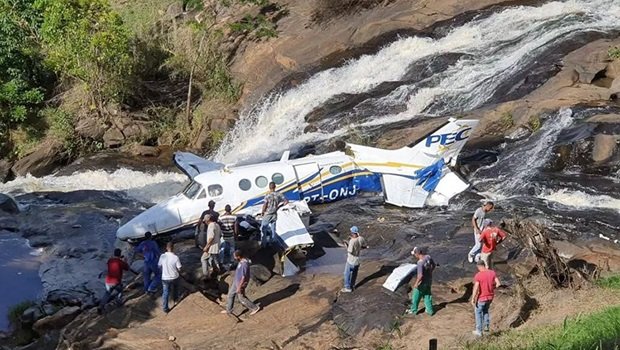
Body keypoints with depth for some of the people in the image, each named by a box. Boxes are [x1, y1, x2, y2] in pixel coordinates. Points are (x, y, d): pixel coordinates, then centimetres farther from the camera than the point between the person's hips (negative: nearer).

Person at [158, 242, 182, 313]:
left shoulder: (162, 256, -14)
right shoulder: (175, 257, -21)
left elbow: (159, 266, -2)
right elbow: (179, 268, -15)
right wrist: (179, 273, 8)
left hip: (165, 278, 1)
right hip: (174, 277, -1)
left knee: (166, 292, 12)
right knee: (175, 289, 29)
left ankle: (165, 308, 14)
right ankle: (175, 300, 51)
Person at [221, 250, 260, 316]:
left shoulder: (244, 264, -33)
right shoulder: (242, 261, -3)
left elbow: (243, 277, -29)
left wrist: (239, 287, -22)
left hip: (240, 284, -9)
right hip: (236, 282, 9)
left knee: (242, 298, 8)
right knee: (230, 294, 18)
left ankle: (255, 308, 23)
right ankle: (229, 310, 34)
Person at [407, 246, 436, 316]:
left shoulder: (420, 262, -33)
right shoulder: (428, 257, -10)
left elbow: (420, 275, -33)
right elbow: (434, 265, 7)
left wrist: (416, 283, -19)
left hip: (422, 282, -7)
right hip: (429, 281, 7)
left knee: (415, 297, 15)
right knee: (427, 295, 23)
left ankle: (414, 310, 31)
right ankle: (430, 310, 32)